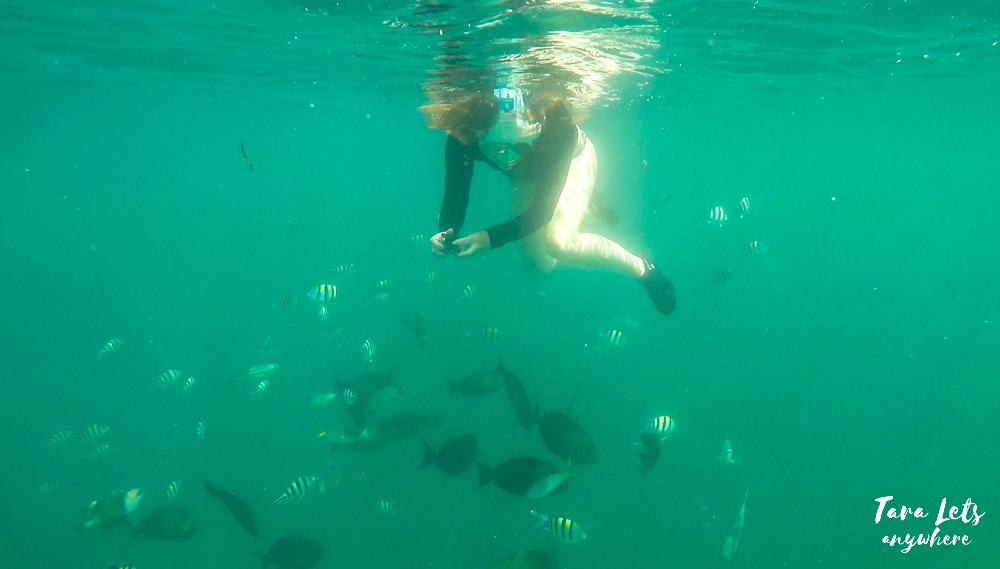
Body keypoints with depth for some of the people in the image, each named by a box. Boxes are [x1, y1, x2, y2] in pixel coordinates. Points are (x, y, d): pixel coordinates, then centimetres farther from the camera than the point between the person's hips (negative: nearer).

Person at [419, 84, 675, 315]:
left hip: (570, 157, -4)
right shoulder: (461, 137, -36)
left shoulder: (551, 120, -44)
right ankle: (586, 206, 44)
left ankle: (641, 268, -6)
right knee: (541, 264, 13)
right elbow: (455, 194, -27)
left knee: (560, 242, -32)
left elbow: (544, 207, -40)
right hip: (527, 172, 4)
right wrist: (447, 232, -48)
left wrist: (492, 237, -51)